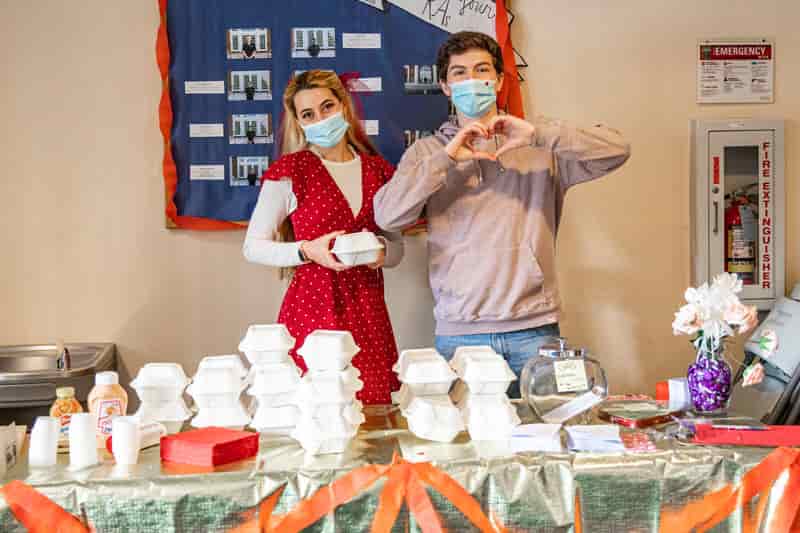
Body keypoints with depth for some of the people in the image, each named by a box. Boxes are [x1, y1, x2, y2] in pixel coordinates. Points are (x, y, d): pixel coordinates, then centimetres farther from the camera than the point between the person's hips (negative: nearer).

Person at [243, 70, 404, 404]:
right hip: (311, 310, -3)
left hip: (369, 314, 4)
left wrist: (382, 252, -3)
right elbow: (253, 247, 1)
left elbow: (397, 248, 20)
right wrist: (307, 250, -13)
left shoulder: (378, 171, 11)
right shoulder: (290, 171, -2)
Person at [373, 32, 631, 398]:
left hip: (534, 328, 0)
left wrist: (536, 133, -11)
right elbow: (387, 216, -4)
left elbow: (615, 151, -3)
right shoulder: (426, 152, 10)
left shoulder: (540, 148, 9)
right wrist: (447, 157, -10)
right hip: (459, 333, 0)